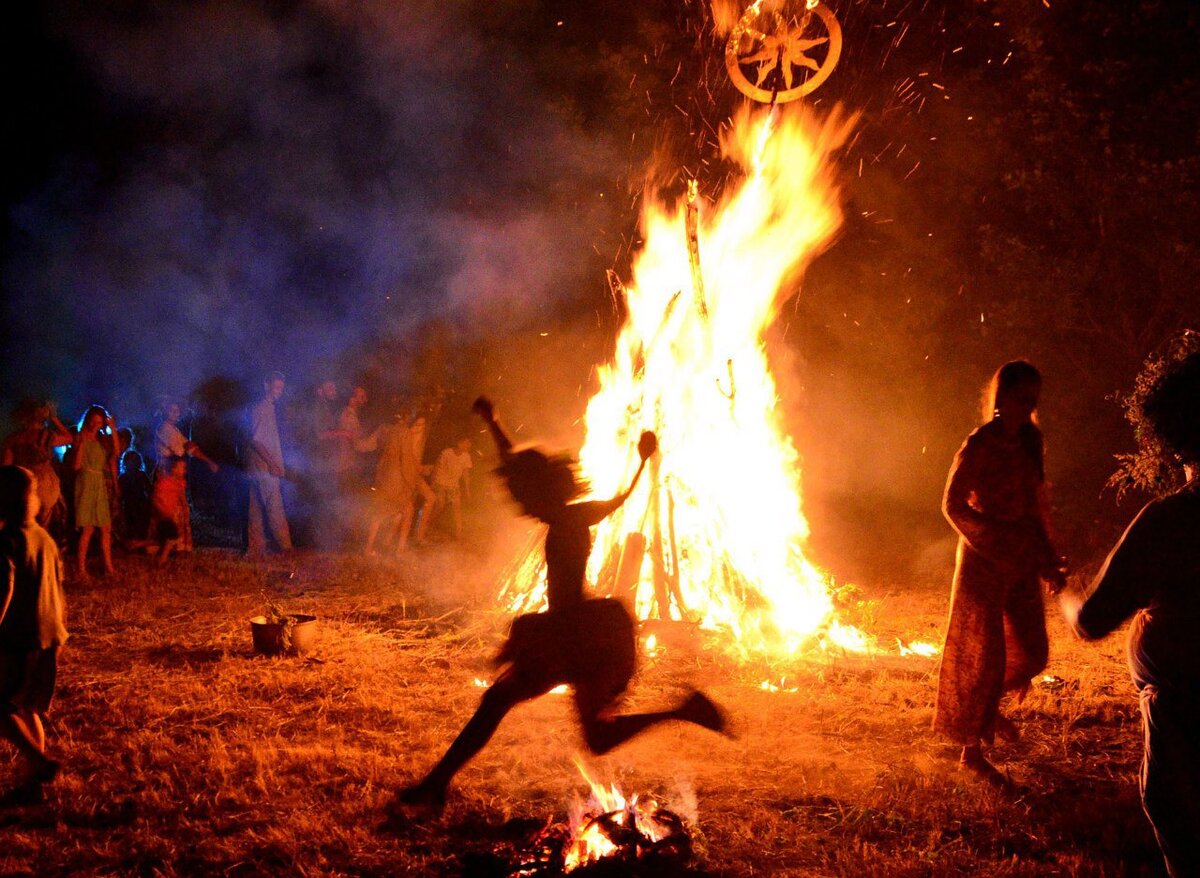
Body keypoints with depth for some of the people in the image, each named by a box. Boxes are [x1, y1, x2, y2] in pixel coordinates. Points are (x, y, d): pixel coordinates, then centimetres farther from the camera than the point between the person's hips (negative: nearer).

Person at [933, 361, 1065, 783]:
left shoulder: (1029, 440, 5)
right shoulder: (980, 444, -15)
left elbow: (1036, 503, 13)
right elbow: (953, 504, -15)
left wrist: (1047, 557, 9)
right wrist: (998, 541, -20)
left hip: (1022, 561, 7)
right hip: (985, 561, -7)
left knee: (1031, 652, 12)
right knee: (984, 654, 0)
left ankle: (990, 708, 40)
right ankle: (972, 750, 12)